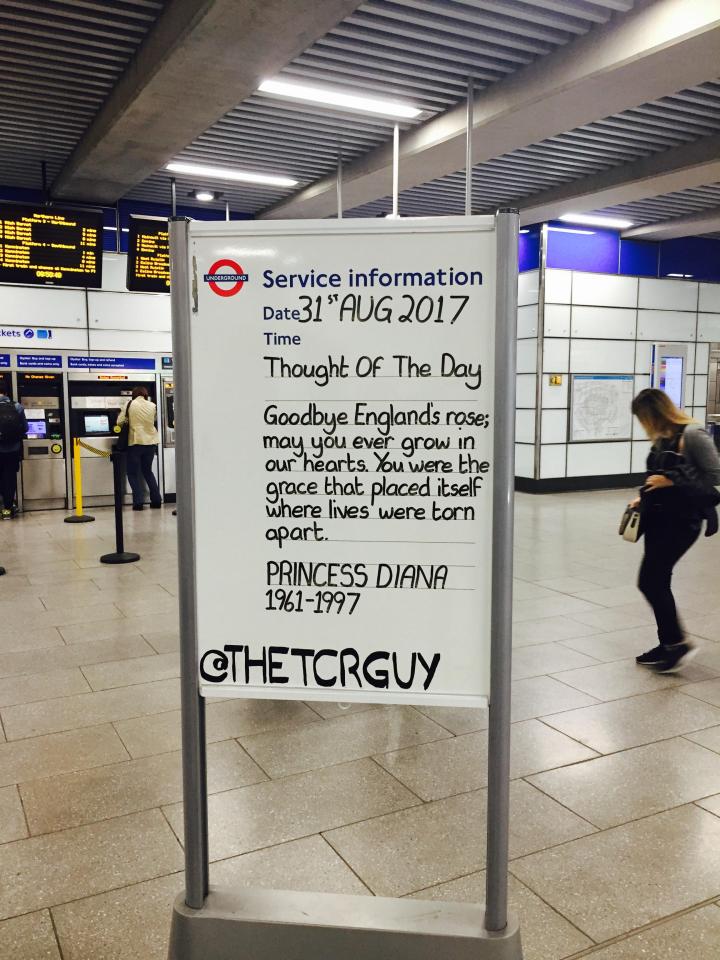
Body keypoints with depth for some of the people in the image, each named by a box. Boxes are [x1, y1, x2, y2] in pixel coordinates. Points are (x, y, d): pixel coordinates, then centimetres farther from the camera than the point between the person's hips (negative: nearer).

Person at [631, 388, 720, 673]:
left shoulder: (692, 435, -15)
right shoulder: (662, 438, 9)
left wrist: (671, 481, -19)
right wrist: (644, 499, 9)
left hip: (682, 520, -9)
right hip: (659, 517, 9)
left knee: (650, 581, -10)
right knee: (657, 582, 10)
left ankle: (677, 642, 3)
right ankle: (668, 645, 21)